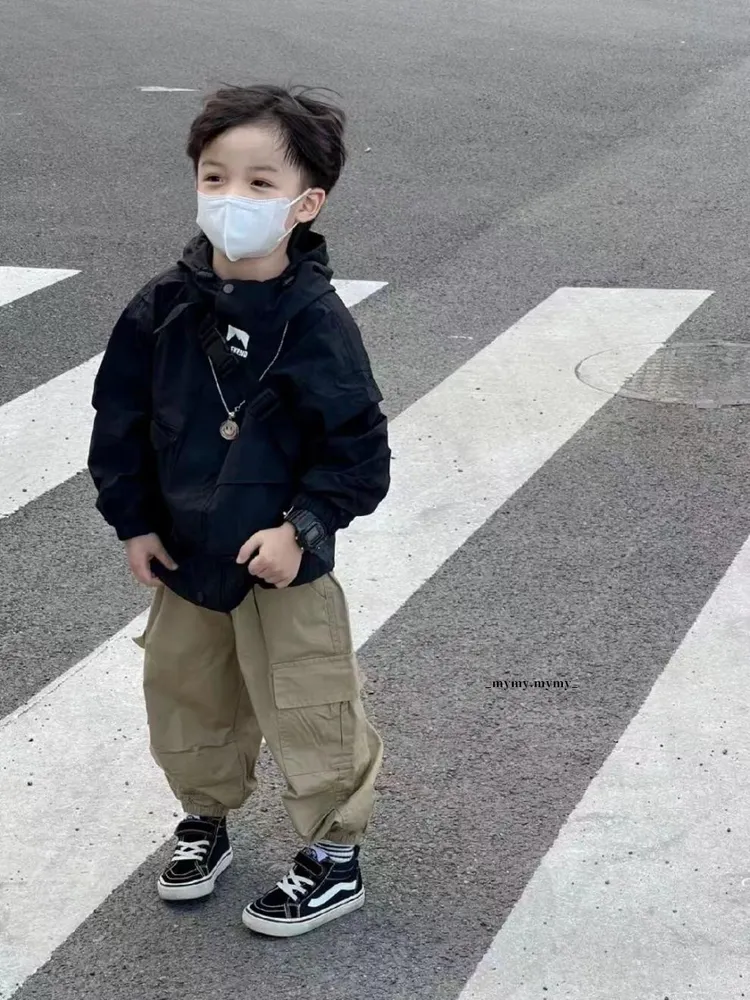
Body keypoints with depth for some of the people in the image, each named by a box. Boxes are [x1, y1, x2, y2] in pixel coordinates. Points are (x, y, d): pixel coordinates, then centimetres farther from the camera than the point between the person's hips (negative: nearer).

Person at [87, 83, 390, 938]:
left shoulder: (314, 321, -20)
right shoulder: (163, 308, -8)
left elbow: (359, 445, -16)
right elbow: (121, 416, 1)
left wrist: (303, 527, -21)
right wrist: (132, 520, 0)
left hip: (282, 564, -5)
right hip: (183, 555, 5)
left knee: (306, 714, 7)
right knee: (185, 703, 21)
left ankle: (335, 858, 26)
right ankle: (206, 818, 45)